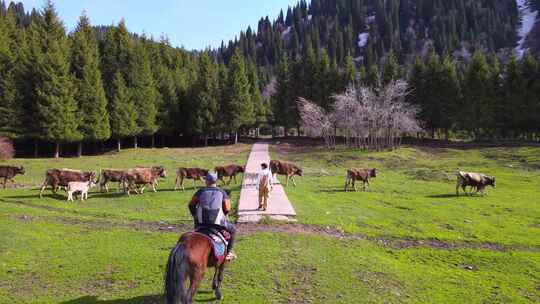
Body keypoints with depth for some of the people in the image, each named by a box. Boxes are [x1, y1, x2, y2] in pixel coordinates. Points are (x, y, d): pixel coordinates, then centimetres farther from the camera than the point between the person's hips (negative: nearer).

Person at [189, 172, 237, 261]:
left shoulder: (201, 191, 12)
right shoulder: (222, 193, 9)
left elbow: (191, 205, 9)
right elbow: (227, 209, 1)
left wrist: (195, 215, 23)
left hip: (201, 222, 2)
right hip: (218, 222, -2)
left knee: (197, 228, 37)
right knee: (232, 229, 23)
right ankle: (229, 252, 15)